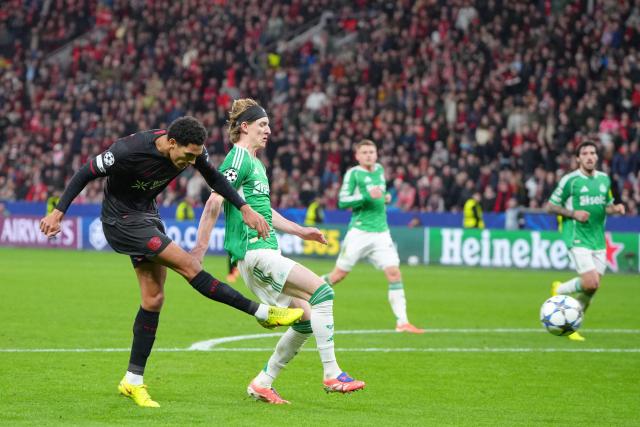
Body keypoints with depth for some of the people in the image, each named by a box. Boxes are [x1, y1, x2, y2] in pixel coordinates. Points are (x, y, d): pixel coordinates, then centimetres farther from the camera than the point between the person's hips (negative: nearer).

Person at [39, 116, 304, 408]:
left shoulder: (192, 150, -11)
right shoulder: (129, 151, -30)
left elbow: (214, 179, 7)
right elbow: (86, 174, -19)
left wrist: (245, 209, -2)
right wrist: (58, 213, -17)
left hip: (147, 216, 8)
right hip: (122, 222, -8)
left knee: (154, 299, 3)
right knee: (188, 265, -16)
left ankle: (133, 381, 11)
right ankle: (263, 313, -8)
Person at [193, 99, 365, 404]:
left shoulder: (256, 163, 21)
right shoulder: (239, 159, -9)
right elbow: (214, 204, -17)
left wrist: (299, 231, 31)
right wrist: (199, 250, -22)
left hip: (265, 251, 10)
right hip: (254, 252, -10)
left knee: (306, 319, 6)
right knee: (322, 291, -18)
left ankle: (263, 383, 14)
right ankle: (332, 375, -18)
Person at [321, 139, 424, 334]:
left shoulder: (379, 170, 13)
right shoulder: (353, 174, -6)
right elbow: (342, 201, -13)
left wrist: (384, 197, 10)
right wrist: (367, 196, -22)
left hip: (381, 233, 5)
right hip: (359, 232, -5)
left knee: (394, 273, -8)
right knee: (339, 274, 0)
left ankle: (402, 322, -9)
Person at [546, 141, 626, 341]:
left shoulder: (604, 179, 10)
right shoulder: (570, 180, -7)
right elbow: (550, 206, -2)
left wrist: (615, 208, 0)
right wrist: (573, 213, -15)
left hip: (598, 240, 6)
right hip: (578, 239, -6)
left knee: (591, 288, 3)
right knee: (591, 283, -18)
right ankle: (559, 290, 10)